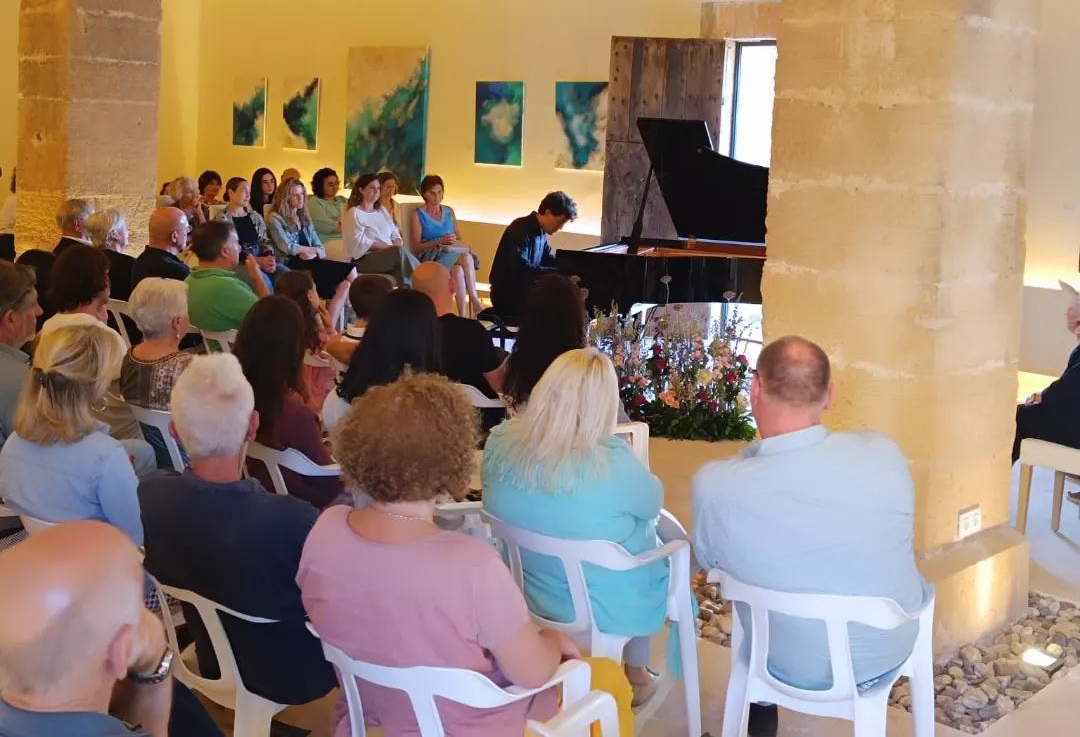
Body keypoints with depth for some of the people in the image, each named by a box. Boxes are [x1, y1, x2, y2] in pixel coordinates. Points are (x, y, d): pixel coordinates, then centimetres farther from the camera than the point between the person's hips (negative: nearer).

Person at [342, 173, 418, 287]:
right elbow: (359, 242, -10)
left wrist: (396, 245, -7)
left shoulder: (381, 210, 23)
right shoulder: (354, 213, 2)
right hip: (364, 259, -6)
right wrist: (388, 247, -15)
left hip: (391, 256, 6)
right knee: (399, 251, -33)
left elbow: (395, 235, 18)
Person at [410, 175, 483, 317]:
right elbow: (416, 246, -2)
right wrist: (440, 241, -13)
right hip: (431, 258, -4)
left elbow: (459, 239, 24)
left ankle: (462, 314, -39)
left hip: (452, 254, 4)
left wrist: (454, 241, -1)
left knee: (458, 270, -35)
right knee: (466, 256, -35)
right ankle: (475, 301, -36)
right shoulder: (418, 215, 6)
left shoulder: (449, 212, 21)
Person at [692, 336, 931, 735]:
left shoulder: (714, 483, -28)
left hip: (795, 667, -1)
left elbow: (709, 560, -5)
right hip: (894, 647, 1)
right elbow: (893, 541, 0)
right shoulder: (883, 452, -22)